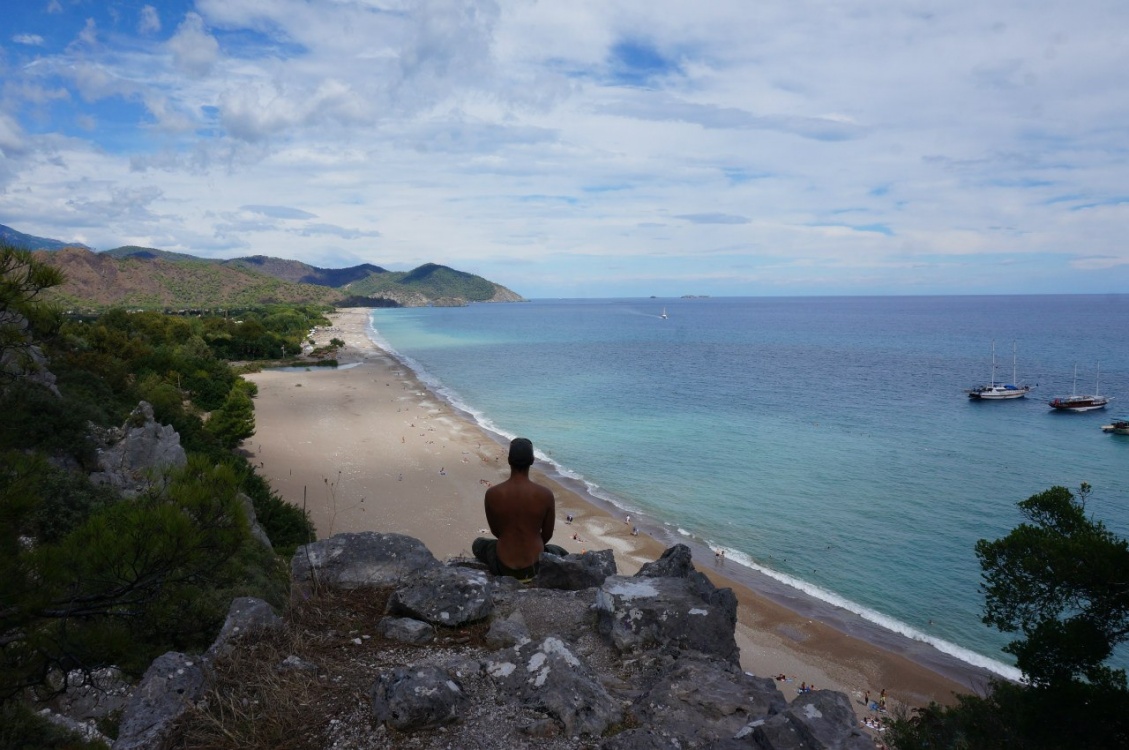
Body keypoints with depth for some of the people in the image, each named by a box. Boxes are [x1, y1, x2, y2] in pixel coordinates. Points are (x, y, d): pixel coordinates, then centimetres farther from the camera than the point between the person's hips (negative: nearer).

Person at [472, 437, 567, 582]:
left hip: (503, 568, 0)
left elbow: (495, 531, 3)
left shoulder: (492, 494, -13)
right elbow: (547, 535, -1)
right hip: (536, 567, 0)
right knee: (563, 555, 33)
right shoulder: (545, 494, -15)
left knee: (478, 544, 33)